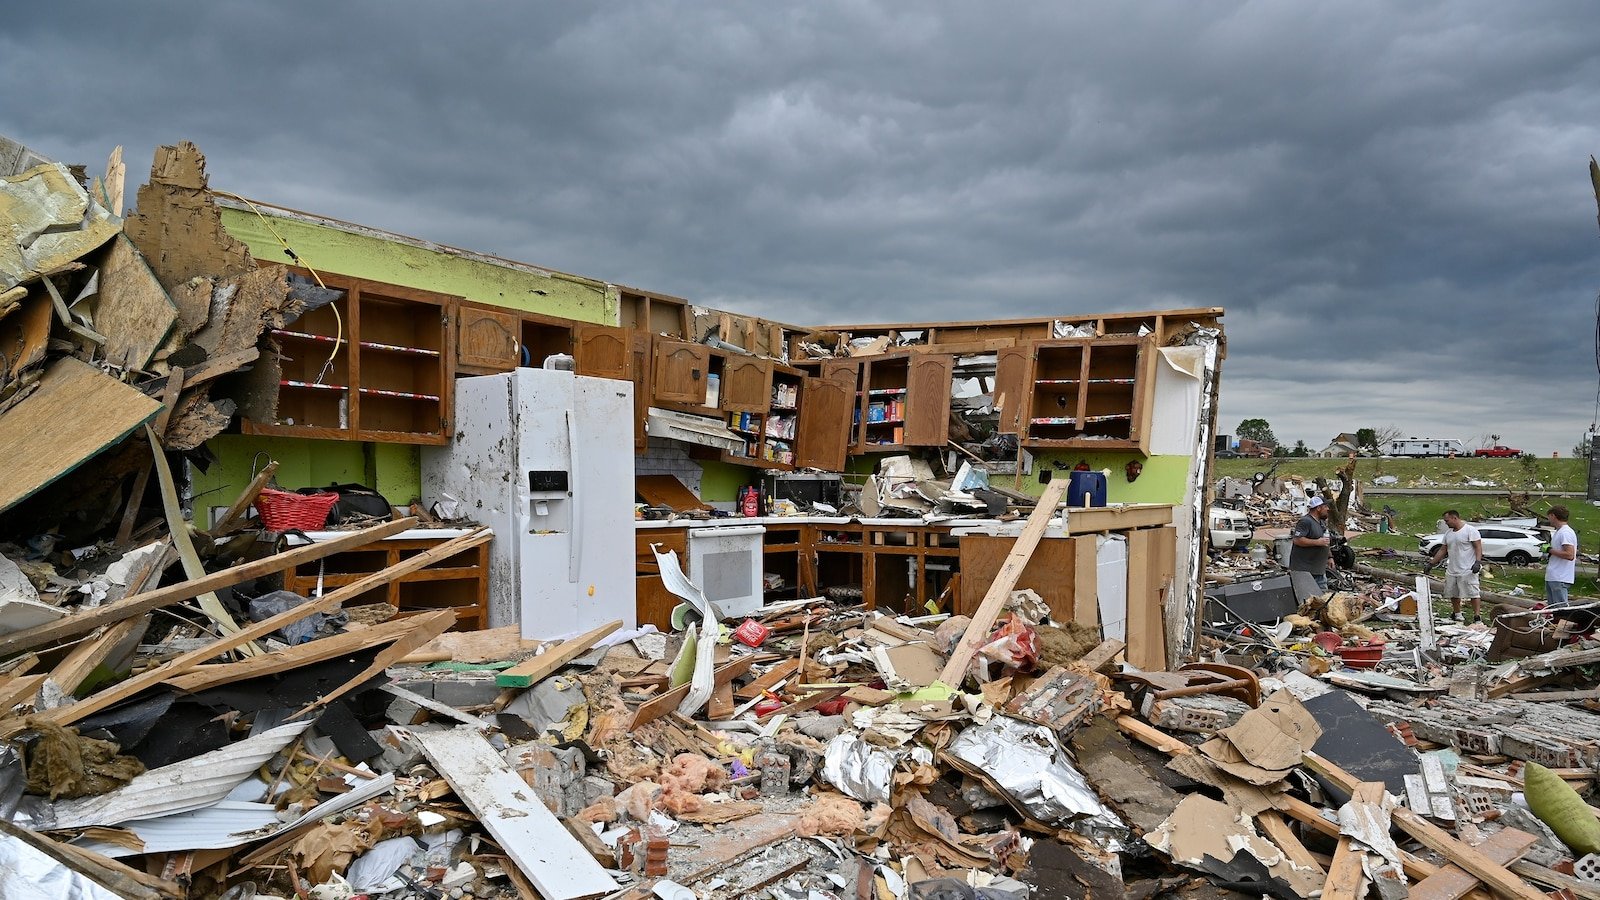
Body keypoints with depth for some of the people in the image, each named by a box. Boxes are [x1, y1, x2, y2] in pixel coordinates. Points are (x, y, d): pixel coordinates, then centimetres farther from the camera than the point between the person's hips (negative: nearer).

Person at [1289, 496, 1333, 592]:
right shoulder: (1305, 521, -15)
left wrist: (1329, 557, 18)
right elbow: (1297, 540, -25)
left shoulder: (1321, 522, 16)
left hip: (1320, 570, 10)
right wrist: (1317, 542, -23)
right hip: (1304, 569, -10)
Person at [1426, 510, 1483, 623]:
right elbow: (1442, 551, 18)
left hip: (1468, 570, -8)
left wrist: (1478, 562, -23)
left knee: (1473, 593, -8)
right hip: (1451, 571, 8)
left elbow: (1478, 547, -12)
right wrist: (1431, 564, 15)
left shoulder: (1470, 530, -7)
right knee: (1453, 594, 11)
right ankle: (1457, 614, 23)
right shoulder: (1448, 533, 15)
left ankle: (1477, 616, -5)